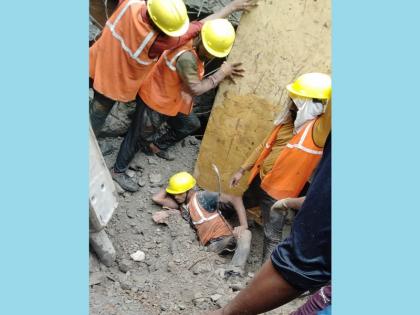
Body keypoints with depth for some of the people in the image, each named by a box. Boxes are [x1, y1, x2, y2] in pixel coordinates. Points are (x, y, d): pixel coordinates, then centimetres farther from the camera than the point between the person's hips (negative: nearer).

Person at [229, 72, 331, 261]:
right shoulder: (288, 120, 2)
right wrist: (242, 170, 14)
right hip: (259, 180, 8)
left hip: (279, 193, -8)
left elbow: (330, 108, -43)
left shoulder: (319, 129, -21)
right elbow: (265, 146, 11)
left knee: (272, 236, 0)